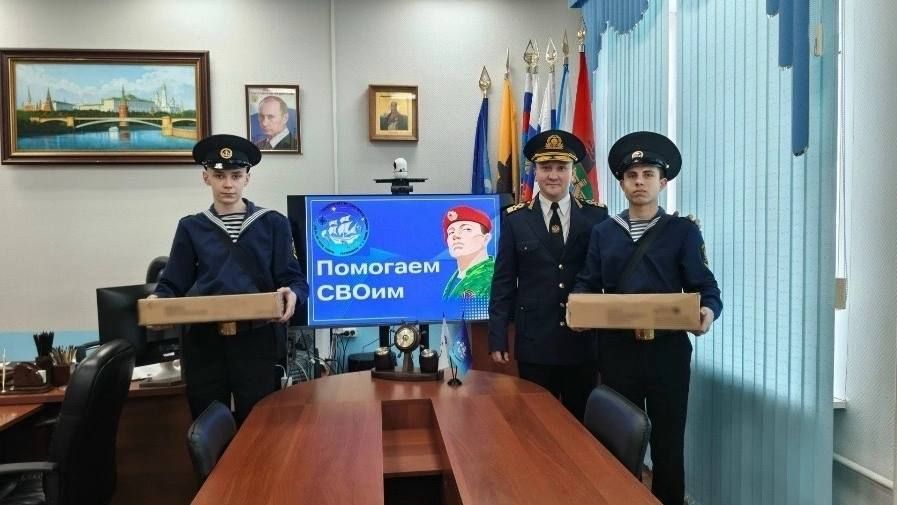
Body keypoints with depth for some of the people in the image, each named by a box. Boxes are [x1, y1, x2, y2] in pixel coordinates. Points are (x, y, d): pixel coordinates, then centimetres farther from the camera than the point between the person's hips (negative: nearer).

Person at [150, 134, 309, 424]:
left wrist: (291, 294, -22)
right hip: (204, 340, 2)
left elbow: (293, 278, 1)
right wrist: (158, 301, -14)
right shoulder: (191, 228, 11)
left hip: (258, 339, -2)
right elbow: (173, 285, 7)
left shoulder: (273, 223, 6)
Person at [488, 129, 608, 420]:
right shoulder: (515, 219, 0)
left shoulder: (597, 216, 1)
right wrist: (498, 338, -3)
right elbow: (504, 282, 1)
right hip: (534, 342, 0)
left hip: (584, 340, 1)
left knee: (582, 421, 12)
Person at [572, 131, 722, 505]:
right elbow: (587, 284, 8)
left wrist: (708, 312, -26)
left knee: (668, 440, 8)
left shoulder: (683, 231, 2)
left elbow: (705, 287, -4)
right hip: (616, 349, 2)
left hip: (668, 349, -2)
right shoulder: (603, 232, 9)